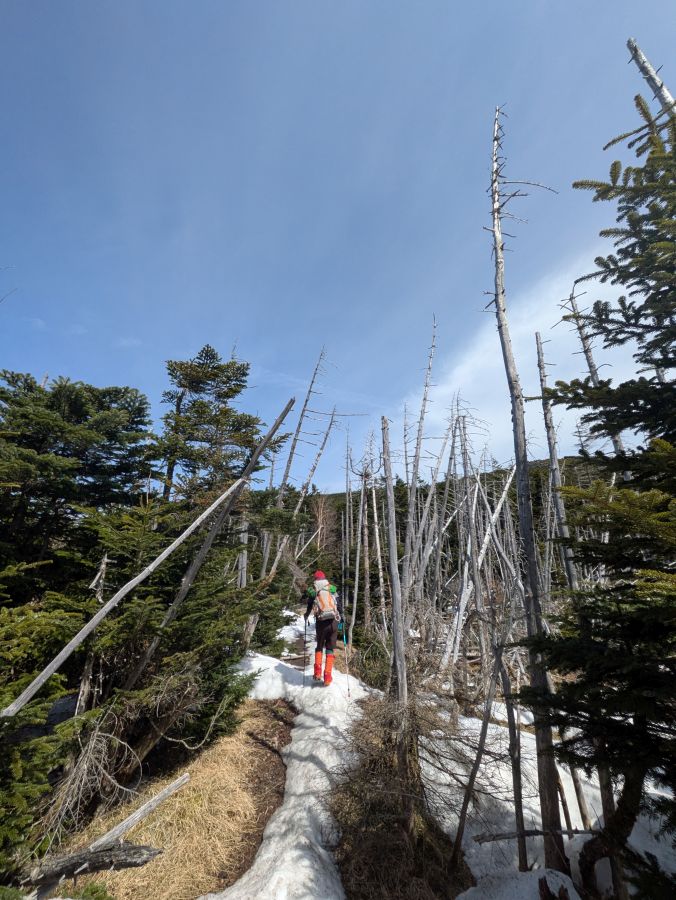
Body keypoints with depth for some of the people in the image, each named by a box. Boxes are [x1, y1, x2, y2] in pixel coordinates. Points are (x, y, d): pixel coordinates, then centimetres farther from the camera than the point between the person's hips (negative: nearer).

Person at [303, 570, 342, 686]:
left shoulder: (312, 591, 6)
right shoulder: (332, 588, 6)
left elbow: (309, 606, 11)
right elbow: (339, 603, 2)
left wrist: (306, 616, 29)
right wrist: (341, 615, 14)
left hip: (320, 622, 0)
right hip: (333, 621, 0)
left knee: (319, 647, 19)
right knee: (330, 648, 9)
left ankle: (317, 673, 7)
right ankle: (327, 677, 4)